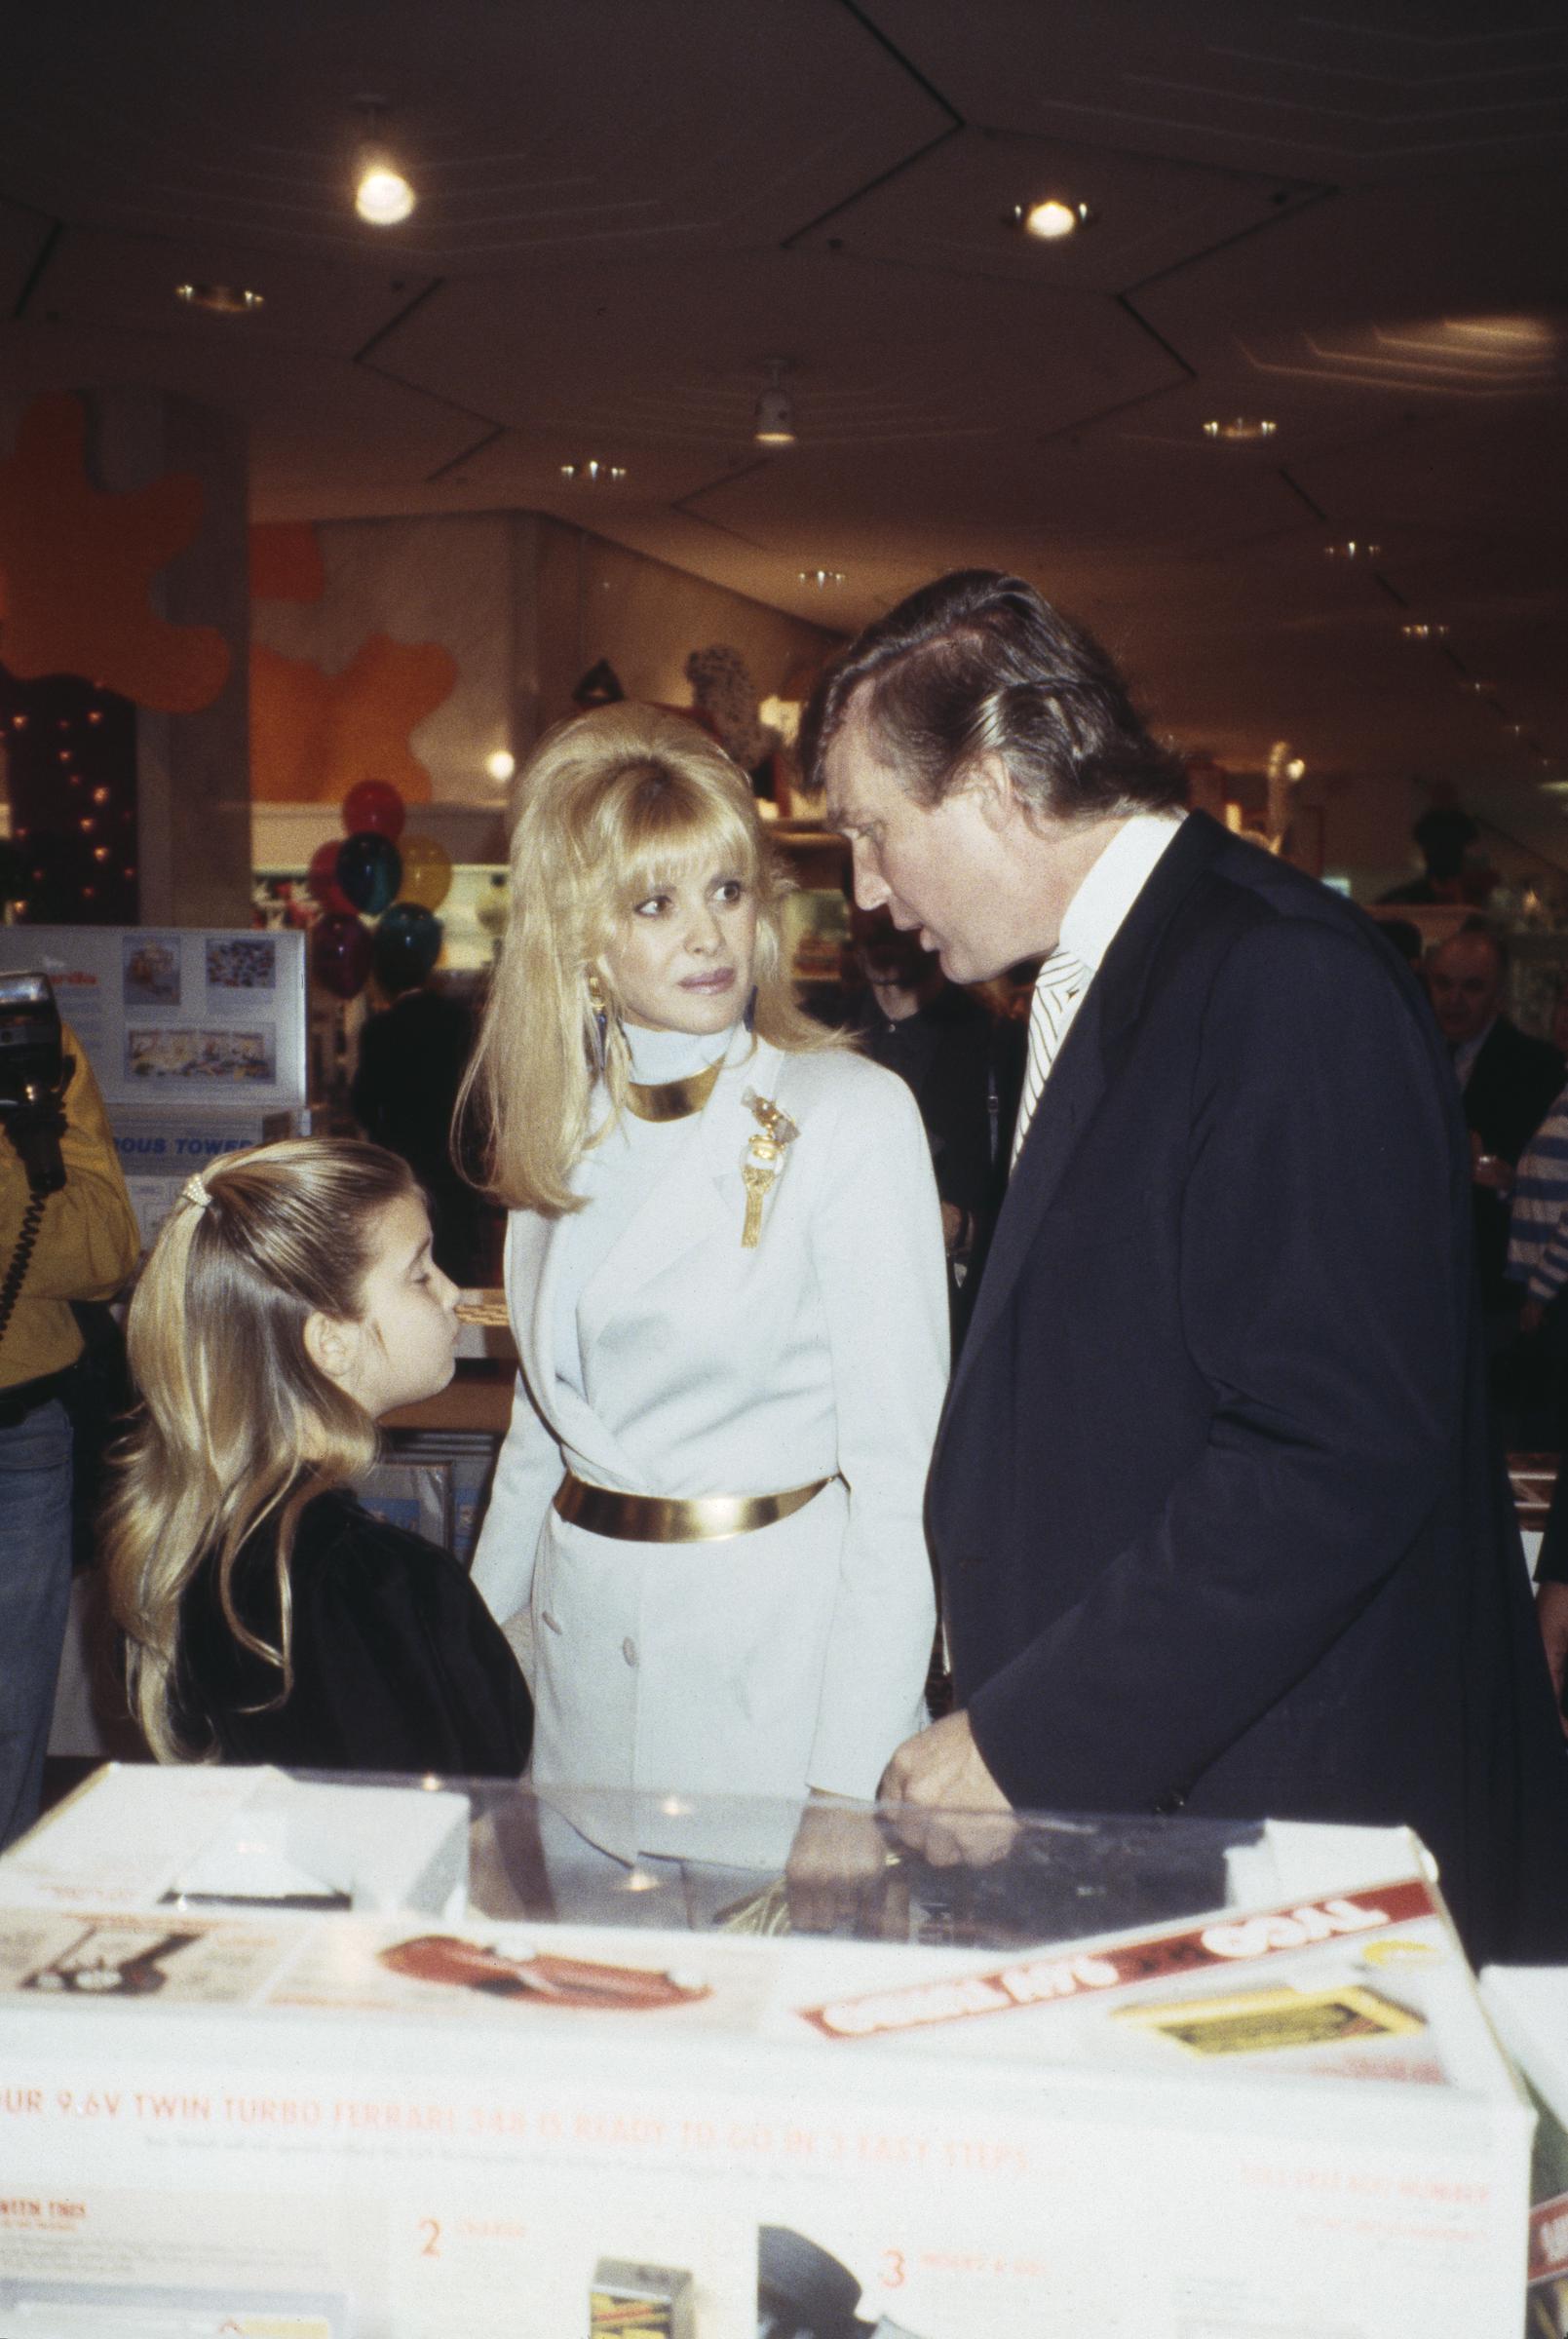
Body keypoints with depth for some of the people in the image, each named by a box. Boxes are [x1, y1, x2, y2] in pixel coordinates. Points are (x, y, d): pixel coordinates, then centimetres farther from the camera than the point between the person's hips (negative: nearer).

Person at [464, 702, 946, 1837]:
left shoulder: (855, 1115, -12)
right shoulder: (562, 1125, 5)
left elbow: (900, 1472, -13)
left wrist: (851, 1785, -16)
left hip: (776, 1637, -5)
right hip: (588, 1644, 5)